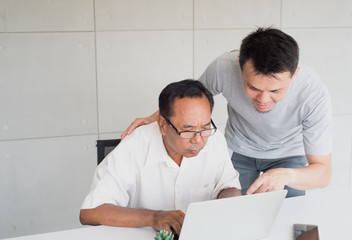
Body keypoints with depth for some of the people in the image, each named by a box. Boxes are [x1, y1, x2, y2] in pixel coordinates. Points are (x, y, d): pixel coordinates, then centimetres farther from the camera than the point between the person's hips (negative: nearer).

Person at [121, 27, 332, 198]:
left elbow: (324, 172, -31)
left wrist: (287, 175, -53)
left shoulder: (315, 95, -36)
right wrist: (156, 117, -24)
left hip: (288, 154, 0)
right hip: (238, 150, 1)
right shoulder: (224, 67, -33)